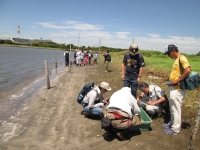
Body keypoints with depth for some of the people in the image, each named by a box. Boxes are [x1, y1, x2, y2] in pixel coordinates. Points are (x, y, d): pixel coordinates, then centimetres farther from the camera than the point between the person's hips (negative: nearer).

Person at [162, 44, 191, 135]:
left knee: (176, 109, 1)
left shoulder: (182, 58, -16)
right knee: (172, 108, 21)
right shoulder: (176, 59, 13)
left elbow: (188, 70, -29)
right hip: (173, 87, 10)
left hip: (177, 89, -10)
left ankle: (175, 129, 14)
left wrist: (177, 80, -24)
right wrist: (171, 79, 7)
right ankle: (172, 123, 37)